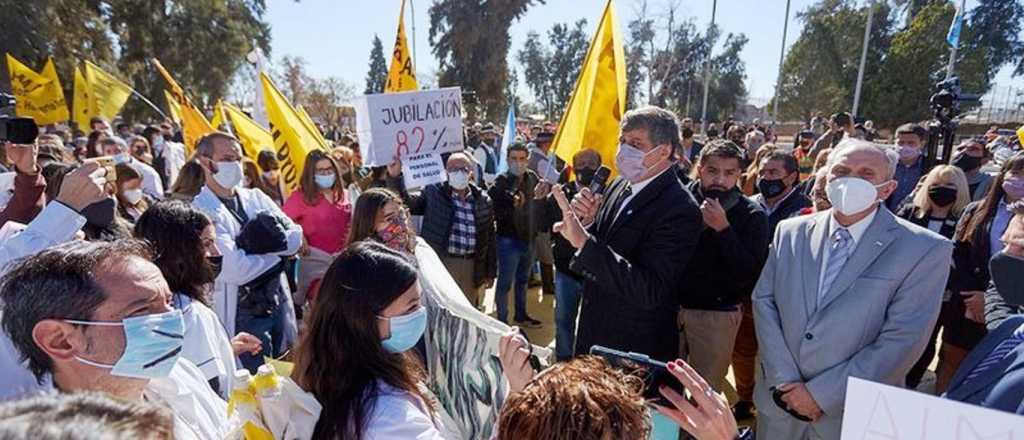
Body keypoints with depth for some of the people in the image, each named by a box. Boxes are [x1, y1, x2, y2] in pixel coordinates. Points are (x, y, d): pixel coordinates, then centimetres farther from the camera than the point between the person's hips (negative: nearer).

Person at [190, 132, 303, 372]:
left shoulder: (255, 197, 8)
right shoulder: (200, 211, -12)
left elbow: (296, 237, -1)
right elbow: (235, 269, -21)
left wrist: (257, 244, -17)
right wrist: (278, 249, -8)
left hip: (280, 304, 6)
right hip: (243, 314, -6)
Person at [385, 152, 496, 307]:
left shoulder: (484, 200, 4)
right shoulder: (433, 192, -2)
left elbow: (489, 239, 7)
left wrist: (491, 272, 9)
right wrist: (395, 177, -19)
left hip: (471, 266, 2)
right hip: (439, 264, -2)